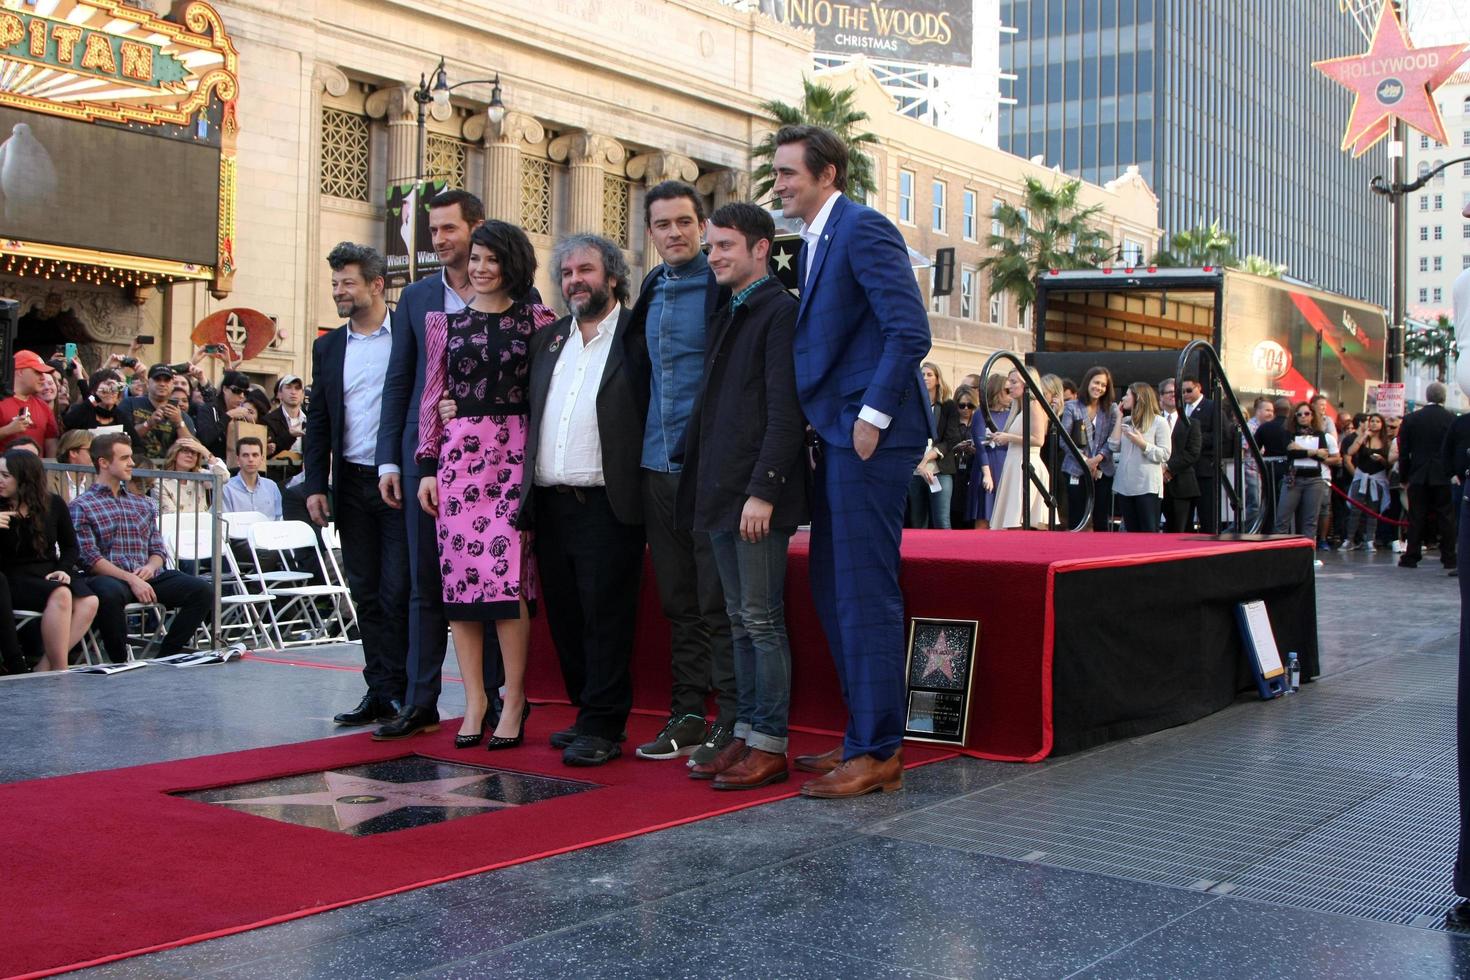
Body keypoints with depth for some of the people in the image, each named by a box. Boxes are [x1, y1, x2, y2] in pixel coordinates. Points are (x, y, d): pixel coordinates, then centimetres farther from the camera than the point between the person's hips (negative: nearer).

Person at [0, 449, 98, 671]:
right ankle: (60, 671, -29)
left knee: (89, 602, -28)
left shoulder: (54, 505, 6)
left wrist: (63, 569, -3)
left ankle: (45, 669, -27)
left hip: (50, 572, 4)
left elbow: (70, 546, 17)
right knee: (60, 595, -35)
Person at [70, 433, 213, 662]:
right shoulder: (81, 507, 5)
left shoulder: (143, 504, 24)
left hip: (146, 576, 5)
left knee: (203, 590, -17)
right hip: (109, 578, -5)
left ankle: (166, 658, -9)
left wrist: (151, 567, -4)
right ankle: (120, 661, -20)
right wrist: (130, 579, -17)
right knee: (109, 593, -41)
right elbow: (90, 558, -6)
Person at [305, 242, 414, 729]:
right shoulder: (328, 346, 13)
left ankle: (399, 691, 2)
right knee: (366, 594, 8)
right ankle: (380, 693, 15)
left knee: (398, 593, -6)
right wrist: (315, 484, 6)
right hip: (351, 484, 5)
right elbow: (318, 421, 14)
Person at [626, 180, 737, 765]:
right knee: (677, 600, 11)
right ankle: (688, 714, 20)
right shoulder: (651, 290, 14)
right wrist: (644, 446, 16)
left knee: (718, 601, -4)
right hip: (658, 464, 7)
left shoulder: (724, 287, -7)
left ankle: (732, 722, 3)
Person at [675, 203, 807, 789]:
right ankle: (745, 735, 18)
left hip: (759, 496, -9)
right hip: (721, 494, 9)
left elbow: (786, 412, -16)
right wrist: (703, 488, 14)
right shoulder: (727, 317, 19)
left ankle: (770, 746, 2)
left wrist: (763, 490, -21)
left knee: (762, 619, -4)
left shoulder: (781, 312, -9)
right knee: (740, 622, 12)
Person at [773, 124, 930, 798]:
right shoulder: (814, 242, 18)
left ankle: (877, 752, 2)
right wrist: (830, 425, 14)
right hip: (840, 436, 10)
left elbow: (910, 330, -19)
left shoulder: (863, 229, -11)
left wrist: (874, 414, -18)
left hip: (871, 435, -10)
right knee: (832, 590, 13)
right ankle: (865, 735, 23)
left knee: (864, 591, -6)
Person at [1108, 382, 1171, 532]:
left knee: (1150, 532, -7)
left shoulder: (1159, 422, -1)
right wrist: (1118, 418, 7)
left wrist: (1142, 443, -17)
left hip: (1147, 486, -6)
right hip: (1124, 485, 6)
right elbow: (1114, 447, 3)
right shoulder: (1126, 421, 15)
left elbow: (1165, 454, -6)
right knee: (1131, 532, 9)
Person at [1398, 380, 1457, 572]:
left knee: (1416, 518, 6)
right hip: (1445, 477, -1)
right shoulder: (1453, 420, -5)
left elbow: (1403, 452, 1)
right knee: (1446, 517, 4)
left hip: (1418, 477, 1)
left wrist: (1405, 477, 8)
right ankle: (1449, 559, 4)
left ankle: (1411, 556, 6)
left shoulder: (1411, 419, -1)